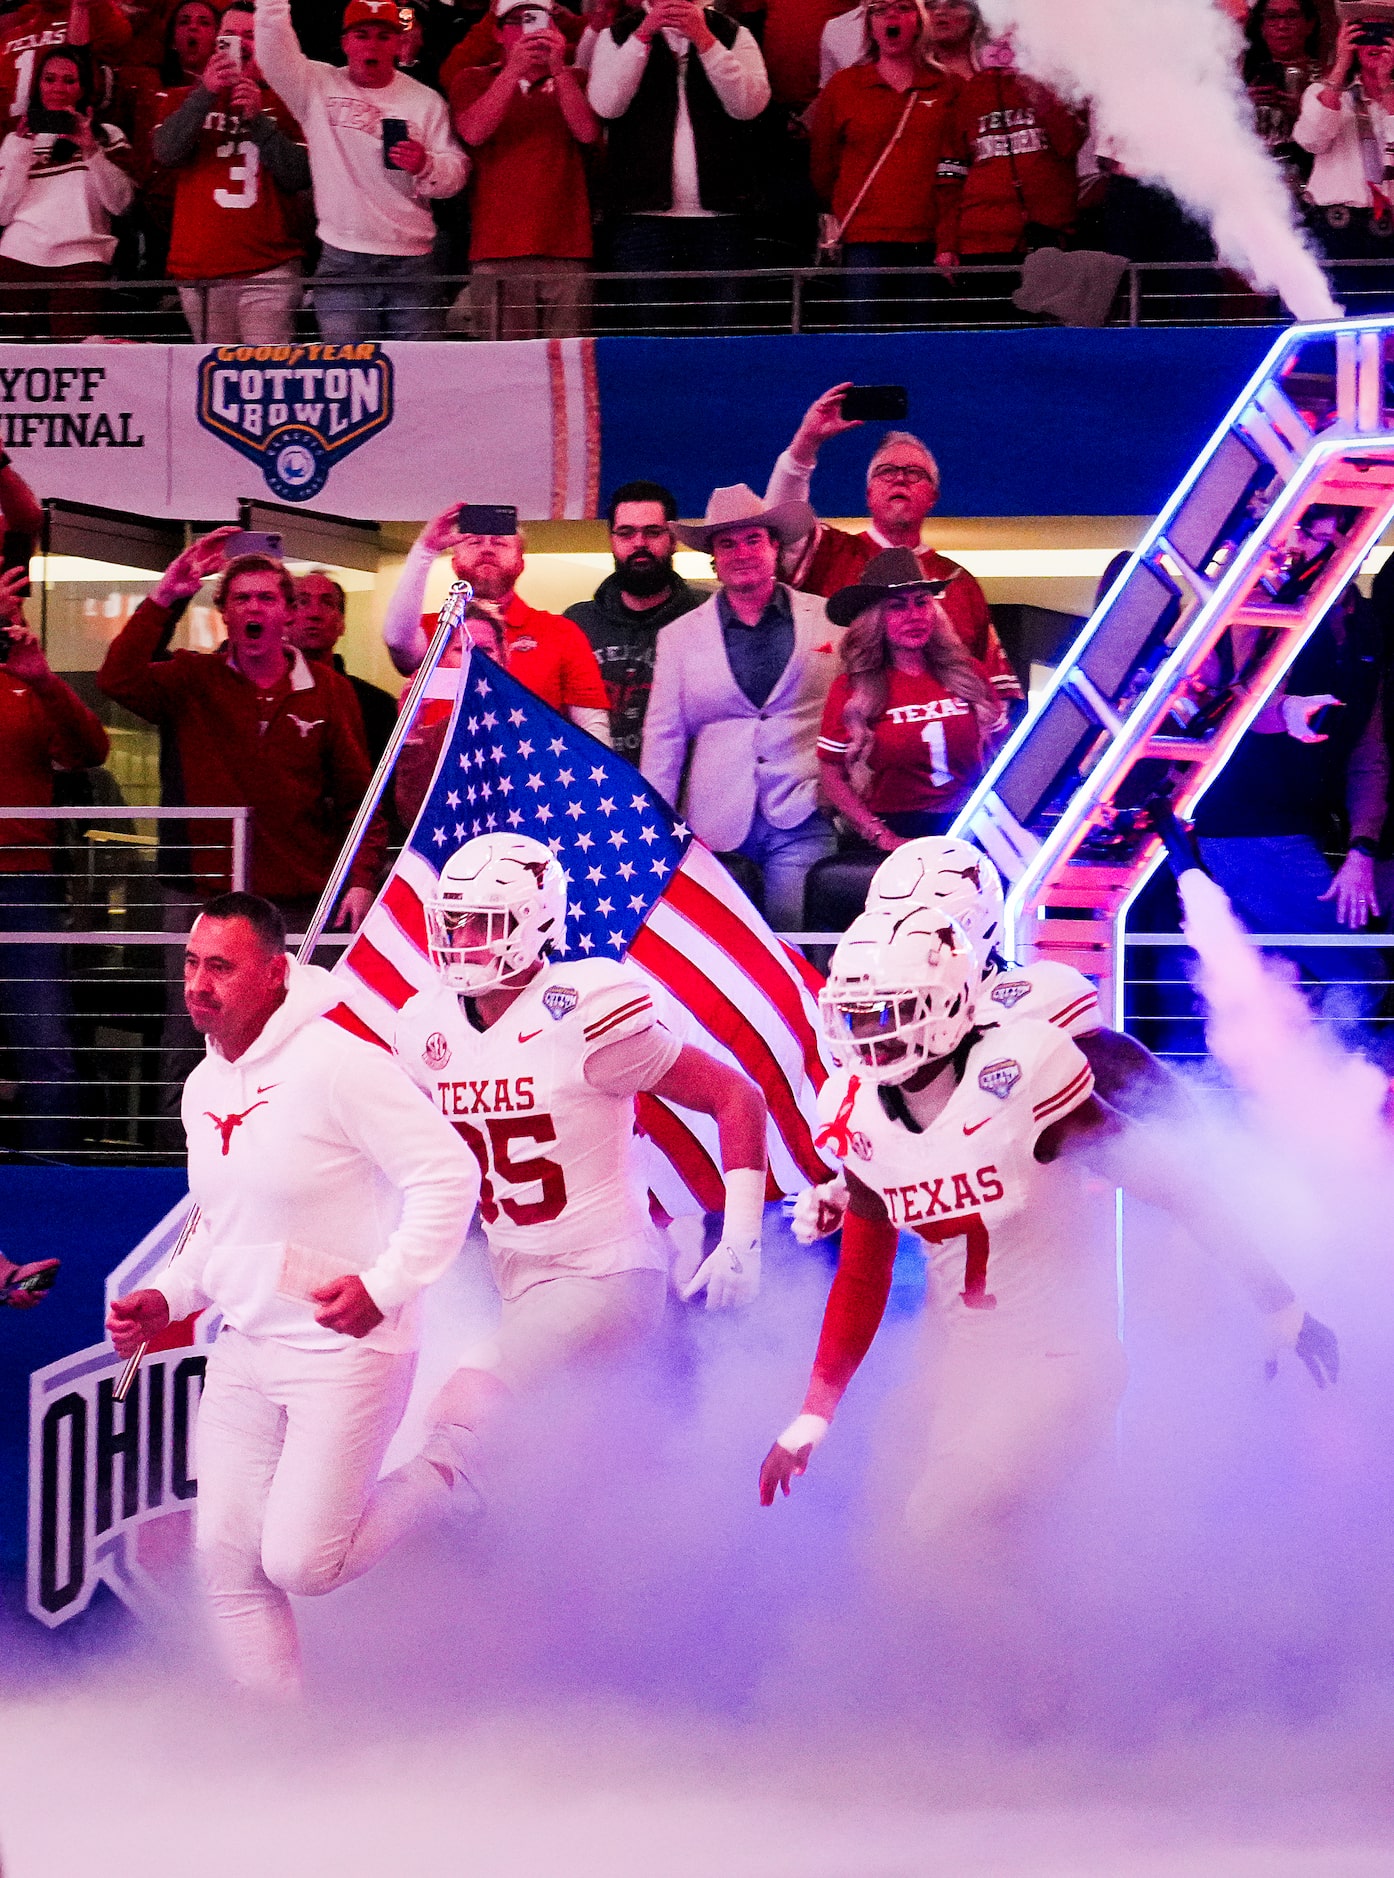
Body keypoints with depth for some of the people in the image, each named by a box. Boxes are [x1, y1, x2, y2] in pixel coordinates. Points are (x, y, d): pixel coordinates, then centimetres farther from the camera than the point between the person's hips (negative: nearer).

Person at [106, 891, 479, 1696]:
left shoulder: (338, 1064, -18)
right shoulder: (204, 1088, 10)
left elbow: (449, 1173, -18)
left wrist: (384, 1286, -25)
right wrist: (167, 1298, 8)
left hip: (345, 1348, -8)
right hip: (246, 1350, 8)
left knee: (299, 1563, -10)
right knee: (229, 1558, 3)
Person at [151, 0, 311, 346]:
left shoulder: (283, 102, 12)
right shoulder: (186, 99, 17)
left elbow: (300, 176, -1)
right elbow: (166, 153, -3)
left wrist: (258, 119, -11)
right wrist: (206, 93, -13)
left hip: (269, 268, -2)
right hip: (199, 271, 2)